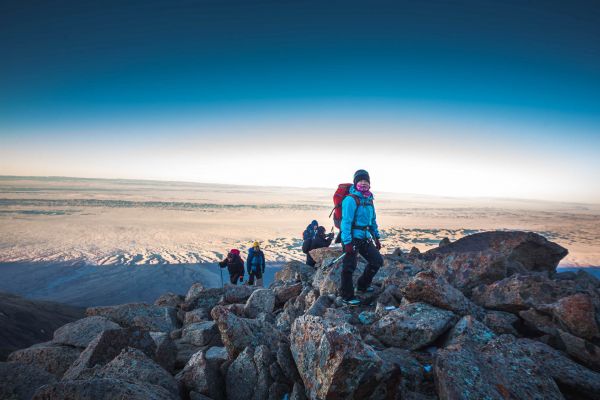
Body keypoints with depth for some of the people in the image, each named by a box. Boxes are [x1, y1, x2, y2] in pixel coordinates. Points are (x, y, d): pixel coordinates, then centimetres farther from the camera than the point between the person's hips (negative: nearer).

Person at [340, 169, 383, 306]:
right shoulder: (351, 199, -16)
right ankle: (347, 296, 15)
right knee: (349, 267, 0)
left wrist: (376, 237, 18)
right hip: (352, 238, -8)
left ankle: (362, 285, 31)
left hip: (365, 238, 8)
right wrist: (347, 243, -24)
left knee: (377, 260, 12)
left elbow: (373, 220, 20)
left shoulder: (368, 199, 11)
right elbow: (346, 222, -20)